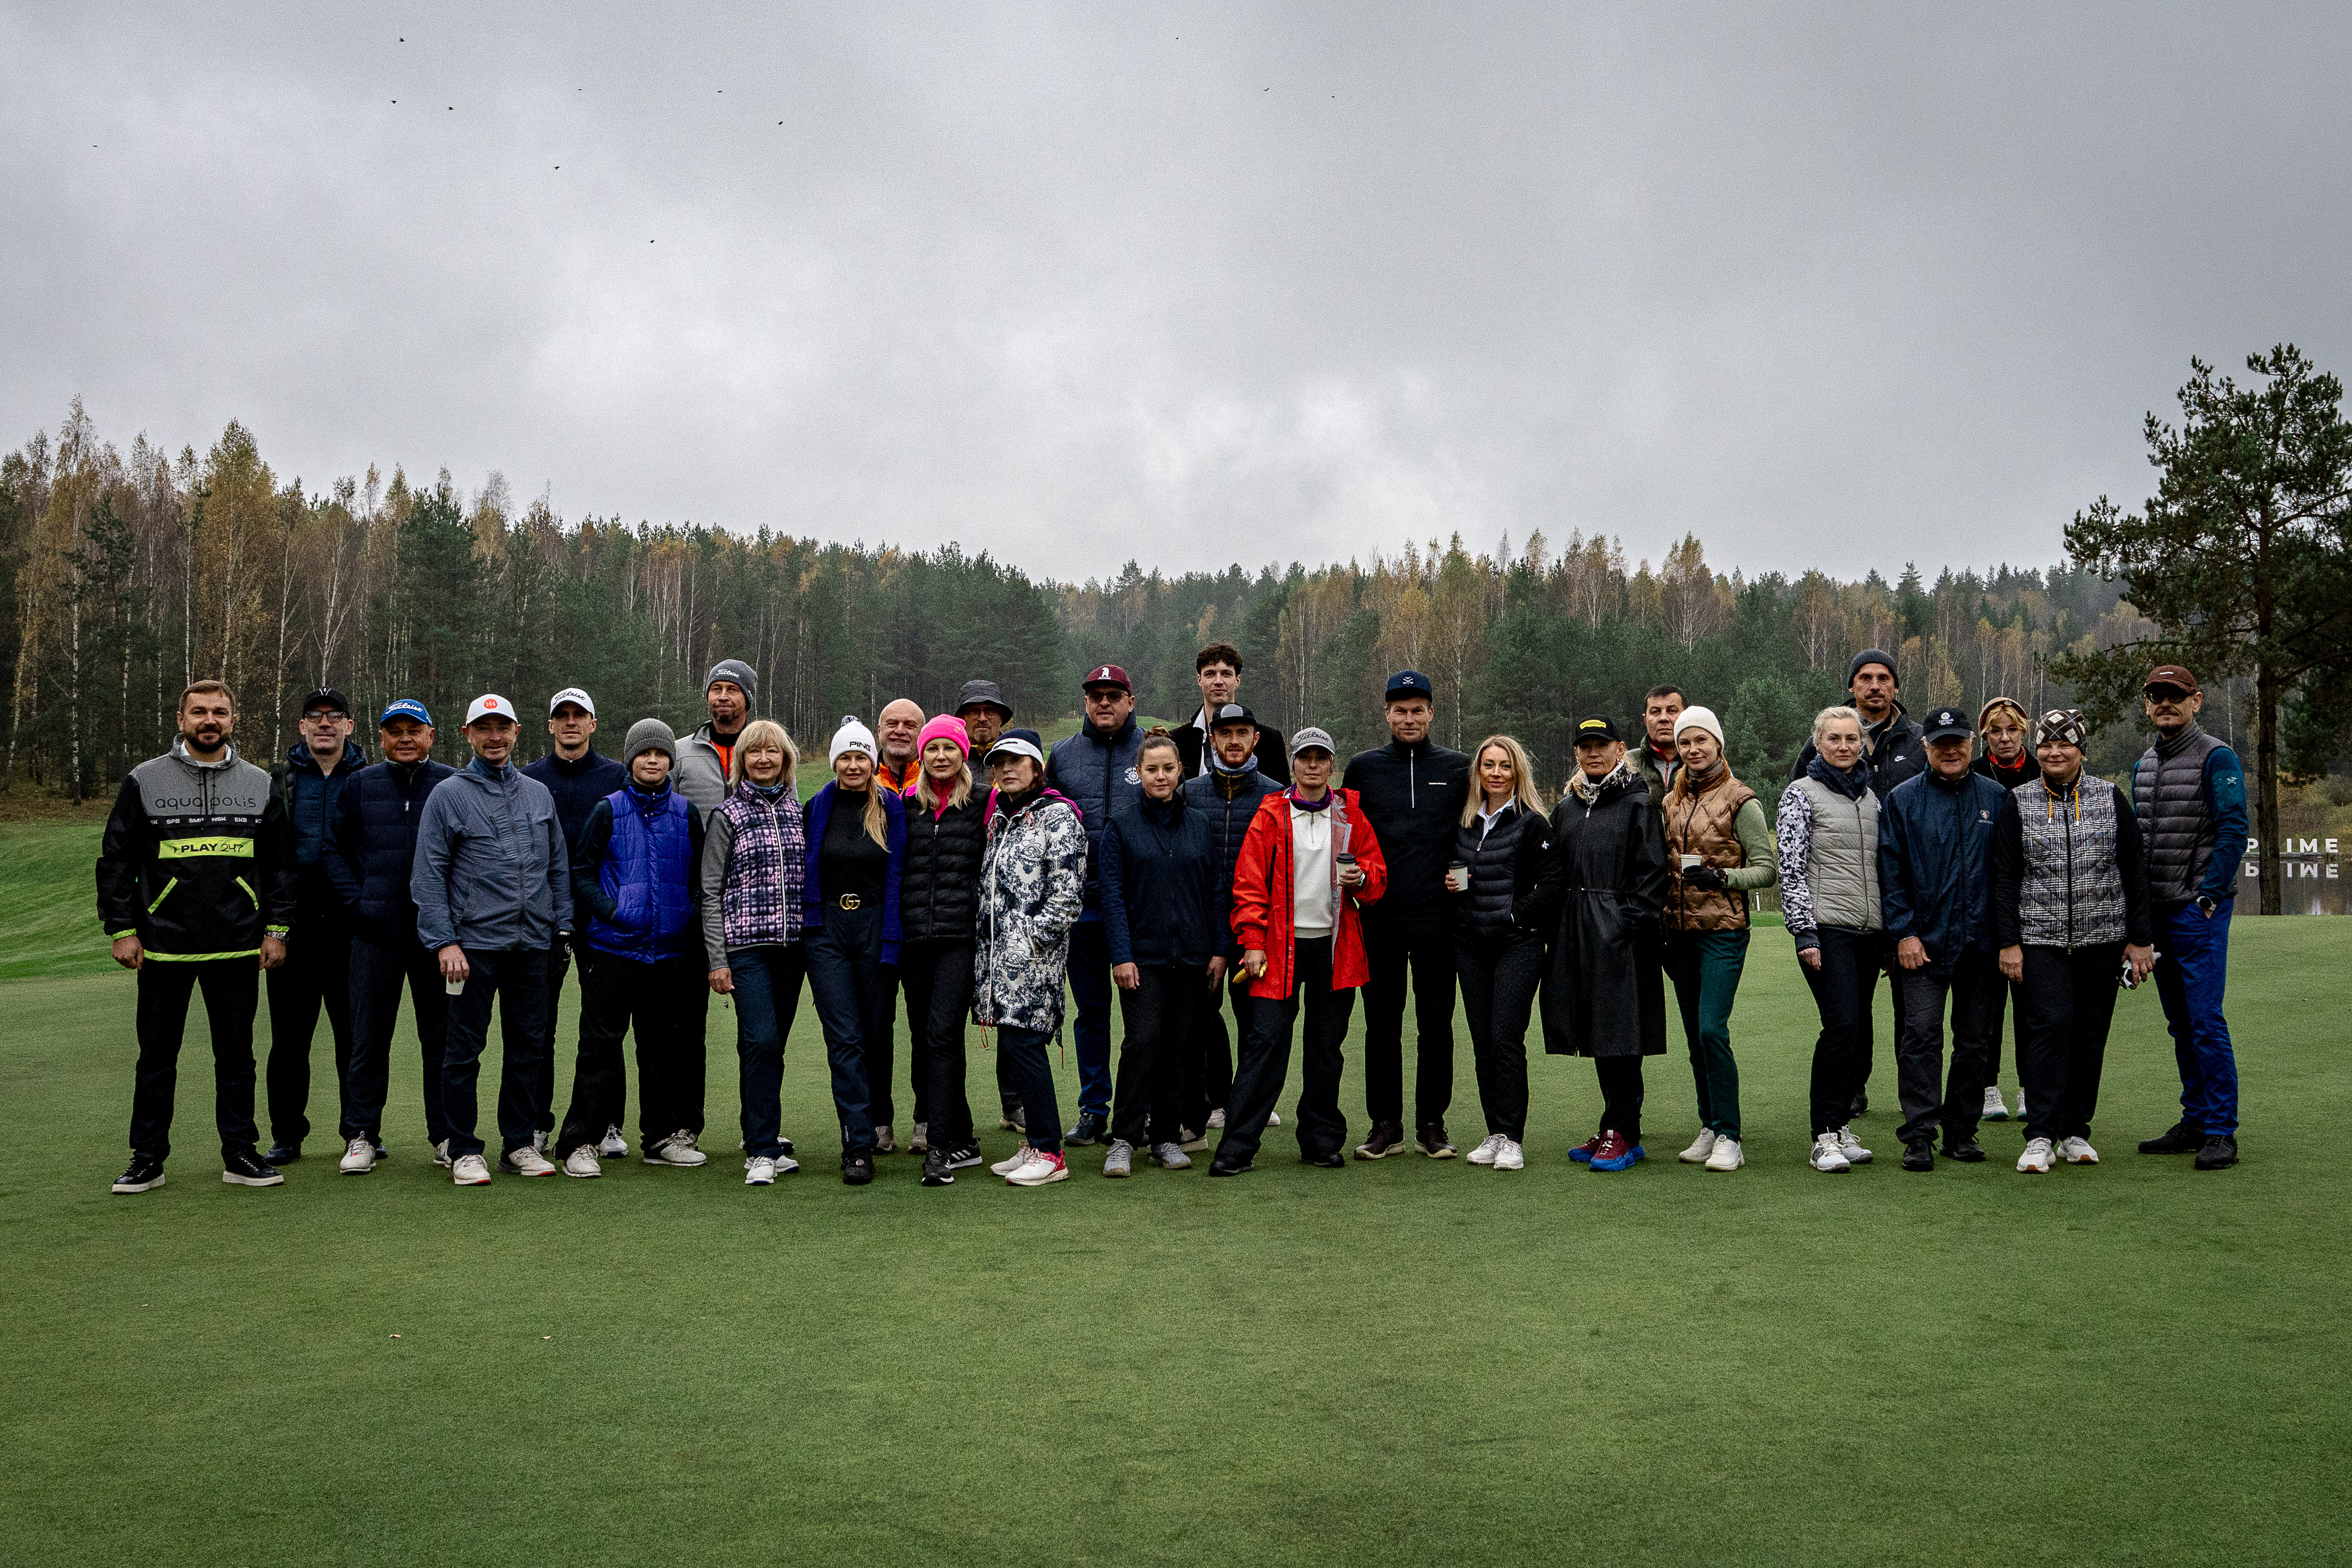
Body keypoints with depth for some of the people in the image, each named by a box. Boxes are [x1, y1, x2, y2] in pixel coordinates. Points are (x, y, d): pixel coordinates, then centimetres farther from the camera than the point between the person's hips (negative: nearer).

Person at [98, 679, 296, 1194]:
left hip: (238, 949, 1)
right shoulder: (144, 782, 2)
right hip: (162, 947, -1)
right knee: (157, 1056, 6)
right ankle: (148, 1158, 16)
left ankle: (239, 1154, 14)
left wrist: (277, 929, 4)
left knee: (236, 1054, 6)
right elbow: (116, 861, 4)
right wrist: (122, 929, -2)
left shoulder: (260, 785, 8)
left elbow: (281, 864, 11)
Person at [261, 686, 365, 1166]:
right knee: (289, 1036, 6)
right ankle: (287, 1135, 16)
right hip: (294, 924, 1)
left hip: (351, 926, -1)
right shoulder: (279, 780, 8)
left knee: (356, 1032, 5)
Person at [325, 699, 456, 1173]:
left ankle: (445, 1133, 16)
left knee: (442, 1036, 6)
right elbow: (335, 849, 12)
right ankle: (363, 1135, 16)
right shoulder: (359, 786, 7)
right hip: (375, 933, 1)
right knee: (369, 1039, 6)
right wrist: (356, 901, 0)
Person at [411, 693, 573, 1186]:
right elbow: (428, 875, -4)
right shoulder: (449, 795, 0)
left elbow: (559, 867, 16)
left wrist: (563, 925, 7)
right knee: (465, 1049, 1)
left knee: (528, 1045, 9)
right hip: (474, 943, -4)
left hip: (533, 943, 4)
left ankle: (521, 1144, 19)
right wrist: (444, 941, -12)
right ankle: (464, 1150, 10)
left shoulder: (539, 795, 13)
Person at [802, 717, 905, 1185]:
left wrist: (891, 943, -7)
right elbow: (804, 870, 13)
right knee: (844, 1039, -7)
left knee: (876, 1035, 8)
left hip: (874, 928, 0)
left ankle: (875, 1122, 26)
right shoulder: (817, 809, 5)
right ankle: (858, 1145, -7)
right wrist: (807, 921, 6)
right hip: (827, 931, 0)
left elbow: (897, 878, -2)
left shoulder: (892, 810, 0)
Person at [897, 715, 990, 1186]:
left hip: (961, 935, -4)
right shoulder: (908, 803, 13)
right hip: (914, 936, 5)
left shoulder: (983, 801, 3)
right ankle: (963, 1141, 17)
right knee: (923, 1039, 7)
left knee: (942, 1033, -15)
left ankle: (939, 1147, -13)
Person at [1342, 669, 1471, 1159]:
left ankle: (1432, 1123, 16)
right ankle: (1385, 1124, 13)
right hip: (1381, 917, 0)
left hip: (1438, 916, 0)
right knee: (1382, 1023, 4)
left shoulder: (1458, 768, 6)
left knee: (1436, 1023, 6)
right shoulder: (1363, 768, 7)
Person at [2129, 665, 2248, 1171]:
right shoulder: (2144, 764, 15)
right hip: (2157, 911, 7)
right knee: (2180, 1023, 12)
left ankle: (2222, 1132, -3)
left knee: (2206, 1020, -9)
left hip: (2199, 909, -7)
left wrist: (2209, 897, -17)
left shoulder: (2216, 758, -6)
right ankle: (2195, 1122, 20)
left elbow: (2233, 831, -13)